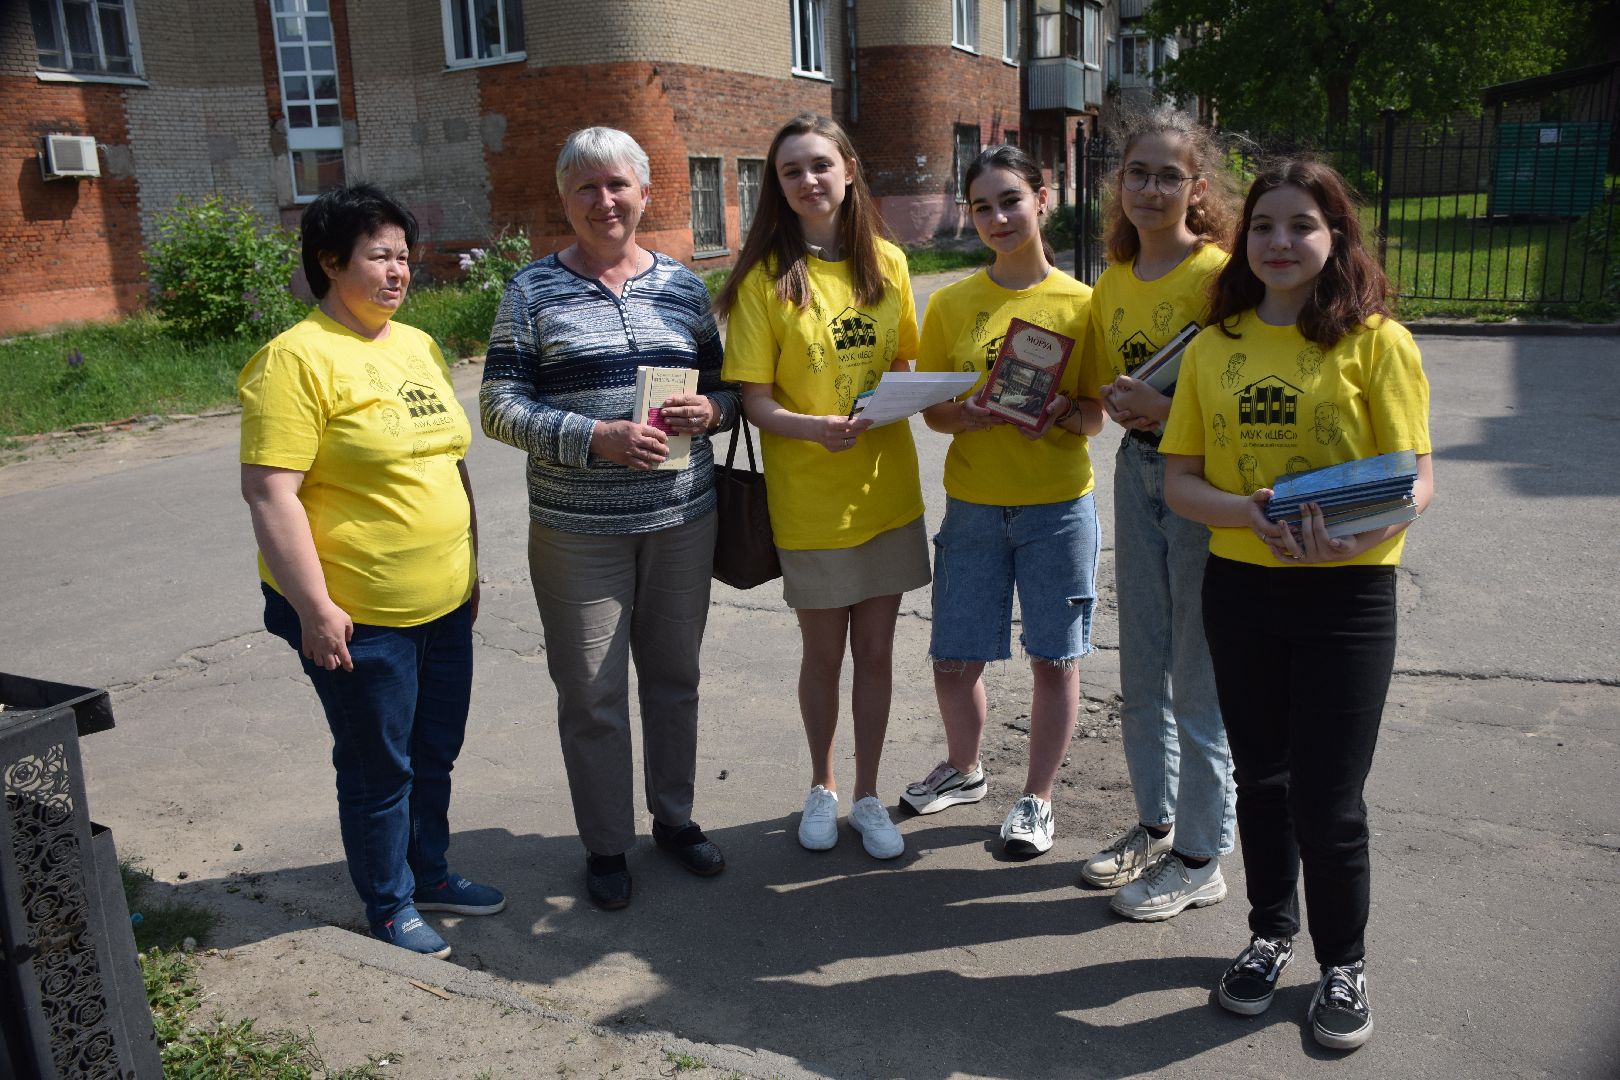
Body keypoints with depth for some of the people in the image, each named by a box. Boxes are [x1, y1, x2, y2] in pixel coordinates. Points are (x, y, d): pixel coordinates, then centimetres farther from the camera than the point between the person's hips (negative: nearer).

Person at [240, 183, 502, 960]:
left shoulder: (418, 346, 9)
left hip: (443, 604, 7)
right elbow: (269, 493, -19)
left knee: (435, 752, 19)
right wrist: (315, 609, -21)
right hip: (358, 614, -7)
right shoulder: (297, 359, -15)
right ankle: (390, 904, 28)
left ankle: (429, 872, 39)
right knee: (379, 768, 9)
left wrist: (470, 564, 18)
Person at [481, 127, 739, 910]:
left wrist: (709, 410, -11)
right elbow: (499, 408, -7)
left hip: (681, 515, 3)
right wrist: (598, 438, -20)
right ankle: (606, 845, 23)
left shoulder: (681, 284, 7)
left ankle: (675, 818, 34)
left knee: (675, 675, 14)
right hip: (577, 526, -3)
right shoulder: (533, 291, -2)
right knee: (591, 692, 5)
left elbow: (727, 381, 13)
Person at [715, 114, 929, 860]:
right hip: (809, 496, -3)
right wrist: (813, 426, -28)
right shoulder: (766, 277, -7)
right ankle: (822, 788, 35)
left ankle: (868, 795, 29)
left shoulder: (887, 262, 3)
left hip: (886, 488, 3)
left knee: (875, 650, 11)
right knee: (823, 652, 11)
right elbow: (755, 401, -9)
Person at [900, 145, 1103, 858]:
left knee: (1054, 658, 5)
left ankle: (1036, 798, 25)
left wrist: (1062, 413, -20)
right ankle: (964, 770, 35)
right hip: (973, 504, 2)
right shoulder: (950, 304, 3)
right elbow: (931, 410, 5)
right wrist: (966, 416, -17)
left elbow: (1095, 417, 1)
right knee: (954, 659, 7)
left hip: (1058, 504, -1)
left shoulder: (1080, 303, -1)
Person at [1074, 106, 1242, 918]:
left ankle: (1201, 858, 20)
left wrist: (1163, 409, -24)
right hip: (1137, 470, 7)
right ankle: (1155, 824, 35)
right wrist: (1120, 405, -2)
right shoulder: (1112, 283, 8)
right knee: (1141, 670, 17)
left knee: (1198, 678, 3)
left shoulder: (1220, 275, -13)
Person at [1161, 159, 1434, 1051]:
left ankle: (1343, 964, 28)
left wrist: (1361, 530, -29)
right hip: (1239, 585, 4)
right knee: (1260, 775, 17)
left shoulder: (1376, 341, -6)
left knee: (1327, 797, 3)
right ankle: (1271, 932, 39)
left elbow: (1416, 477, -8)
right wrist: (1249, 512, -18)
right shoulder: (1215, 344, 4)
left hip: (1346, 593, -3)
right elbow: (1178, 480, 2)